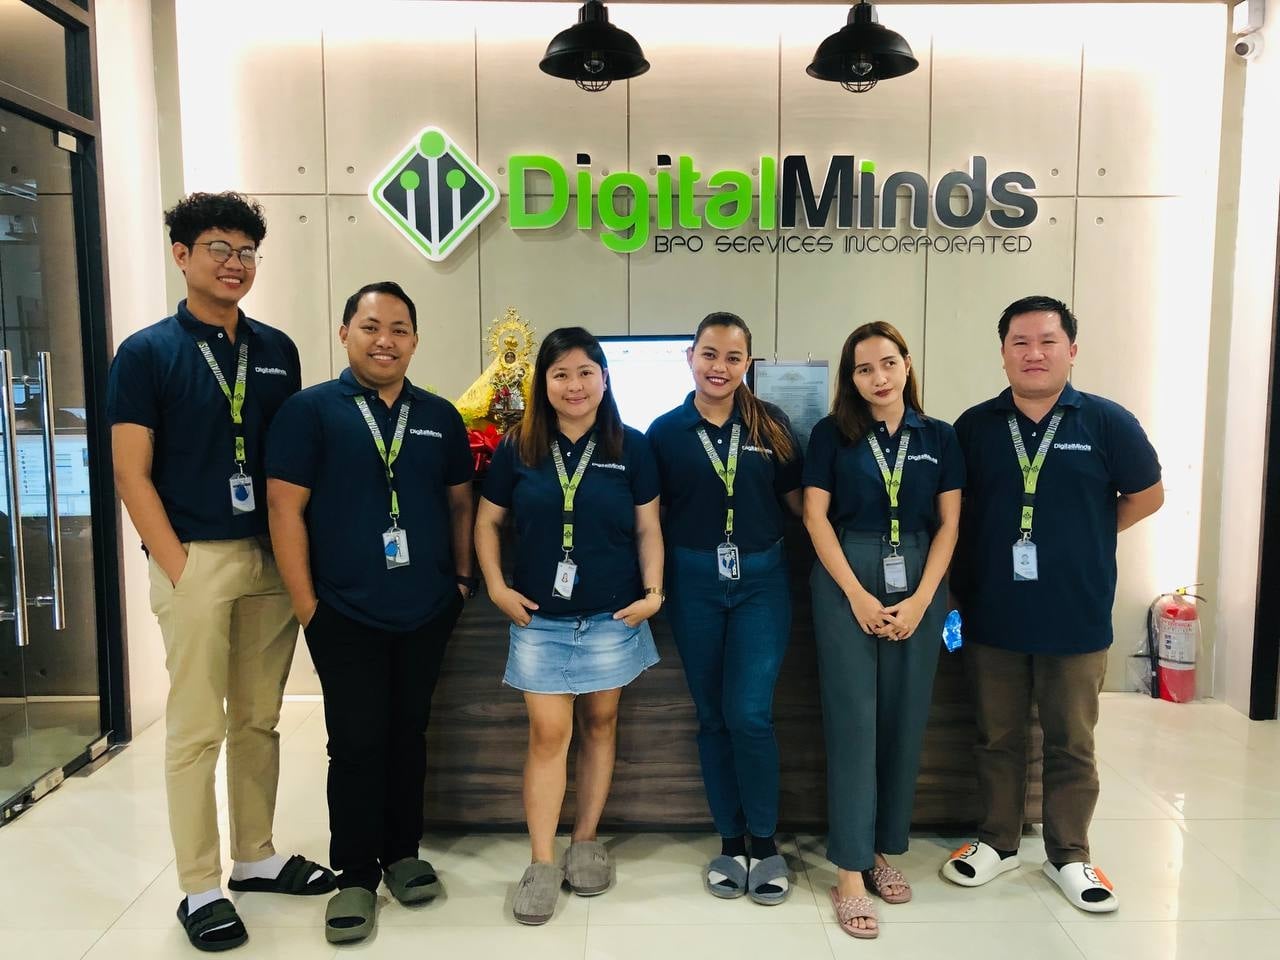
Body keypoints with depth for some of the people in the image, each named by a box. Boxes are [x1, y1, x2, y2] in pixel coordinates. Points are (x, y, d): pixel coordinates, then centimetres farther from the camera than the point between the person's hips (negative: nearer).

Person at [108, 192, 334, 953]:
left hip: (272, 559, 4)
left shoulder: (277, 351, 9)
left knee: (259, 721, 14)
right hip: (197, 560, -4)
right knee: (197, 730, 4)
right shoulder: (146, 353, -3)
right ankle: (200, 888, 17)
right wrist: (177, 567, -11)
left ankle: (256, 858, 29)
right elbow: (132, 474, -6)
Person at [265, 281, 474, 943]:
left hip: (427, 613, 4)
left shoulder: (440, 417, 7)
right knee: (356, 745, 4)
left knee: (408, 735, 15)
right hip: (345, 616, -3)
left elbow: (459, 502, 14)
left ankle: (402, 853, 32)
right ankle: (356, 876, 21)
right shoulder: (309, 410, -5)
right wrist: (306, 606, -10)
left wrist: (461, 578, 7)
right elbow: (285, 508, -8)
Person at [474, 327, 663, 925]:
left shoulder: (631, 446, -2)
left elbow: (648, 528, 2)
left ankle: (586, 840, 28)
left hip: (612, 616, 1)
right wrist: (496, 586, -2)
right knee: (548, 733, 1)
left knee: (599, 723, 12)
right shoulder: (518, 447, -1)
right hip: (540, 617, 0)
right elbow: (487, 521, 7)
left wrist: (653, 591, -8)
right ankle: (542, 863, 12)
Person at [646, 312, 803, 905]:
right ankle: (730, 841, 26)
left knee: (749, 714, -7)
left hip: (761, 579, -1)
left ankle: (763, 840, 15)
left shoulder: (771, 425, 1)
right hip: (694, 583, 1)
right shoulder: (666, 430, 0)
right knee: (712, 716, 10)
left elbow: (798, 500, 6)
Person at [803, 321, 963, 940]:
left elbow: (949, 524, 5)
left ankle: (883, 850, 22)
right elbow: (816, 517, -3)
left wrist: (920, 600, -6)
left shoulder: (939, 437, 7)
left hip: (919, 587, 3)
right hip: (846, 584, -2)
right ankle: (850, 872, 3)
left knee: (904, 720, 6)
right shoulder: (832, 434, 1)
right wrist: (858, 595, -10)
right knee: (853, 719, -3)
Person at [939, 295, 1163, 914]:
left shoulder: (1107, 422, -4)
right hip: (991, 615, 1)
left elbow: (1147, 495, 6)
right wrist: (959, 589, 0)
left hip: (1076, 616, -1)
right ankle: (998, 841, 31)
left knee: (1071, 743, 12)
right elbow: (955, 510, 9)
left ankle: (1069, 856, 29)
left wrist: (1084, 536, 2)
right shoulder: (975, 426, 1)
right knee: (997, 737, 14)